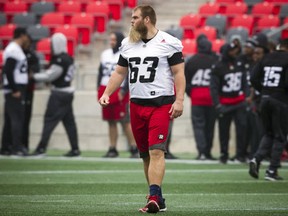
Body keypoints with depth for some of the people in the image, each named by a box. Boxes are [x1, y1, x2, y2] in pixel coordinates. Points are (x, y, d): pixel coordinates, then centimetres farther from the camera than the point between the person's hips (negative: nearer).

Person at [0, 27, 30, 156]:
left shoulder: (15, 49, 16)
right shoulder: (14, 50, -14)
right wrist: (15, 90, -20)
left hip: (15, 90, 10)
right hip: (15, 90, -10)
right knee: (17, 118, -10)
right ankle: (17, 148, -12)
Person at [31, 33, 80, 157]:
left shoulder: (60, 60, -18)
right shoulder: (68, 58, 11)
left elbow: (49, 76, -13)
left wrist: (34, 76, -1)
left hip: (59, 94, -9)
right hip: (67, 92, 9)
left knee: (50, 120, -6)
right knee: (69, 121, 10)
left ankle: (41, 148, -7)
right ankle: (75, 149, 11)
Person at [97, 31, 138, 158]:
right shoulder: (105, 54, 13)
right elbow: (101, 73, 18)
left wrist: (123, 91, -14)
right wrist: (99, 89, 10)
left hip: (119, 92, -6)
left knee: (125, 121, -8)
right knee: (111, 122, 8)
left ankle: (134, 149, -5)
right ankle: (112, 149, 12)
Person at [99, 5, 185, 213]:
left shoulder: (169, 43, -4)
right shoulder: (128, 44, 12)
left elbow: (178, 73, -4)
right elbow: (120, 73, 18)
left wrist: (179, 100, -13)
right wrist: (107, 93, 6)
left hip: (161, 104, -6)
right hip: (137, 104, 6)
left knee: (156, 151, -16)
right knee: (145, 154, 7)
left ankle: (154, 198, -23)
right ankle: (158, 199, 15)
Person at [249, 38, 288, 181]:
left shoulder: (266, 58, 9)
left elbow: (254, 78, 5)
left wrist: (264, 91, 11)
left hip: (265, 99, 6)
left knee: (268, 134, 18)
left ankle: (256, 160, -4)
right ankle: (272, 171, 3)